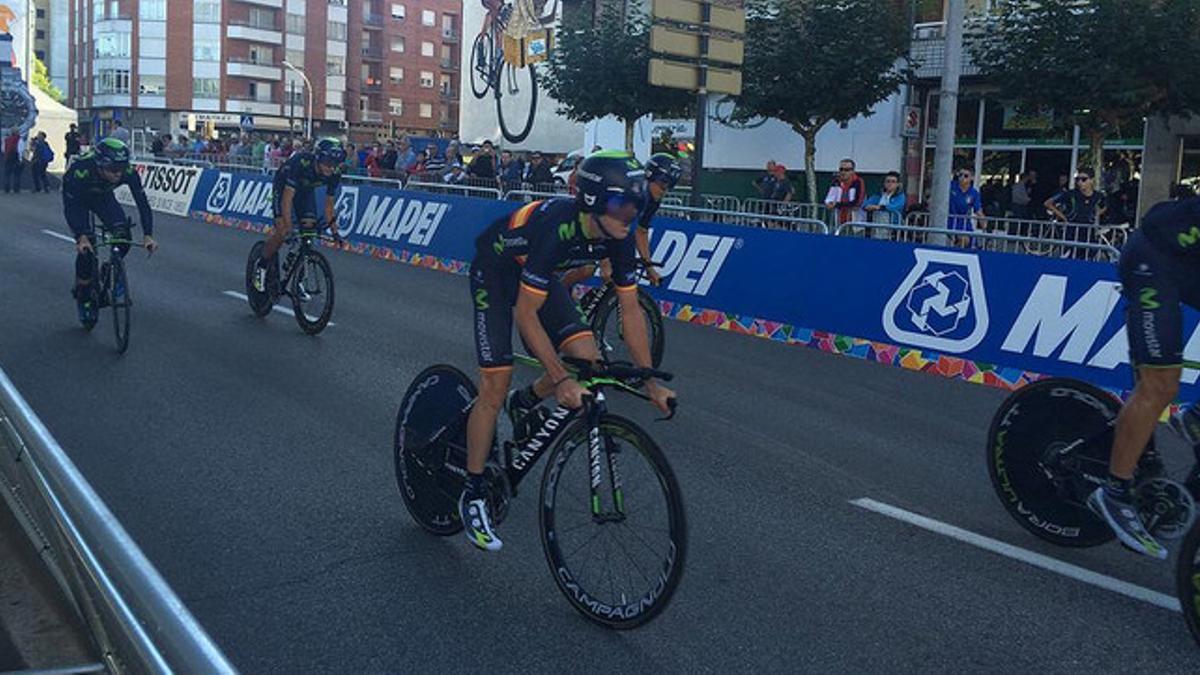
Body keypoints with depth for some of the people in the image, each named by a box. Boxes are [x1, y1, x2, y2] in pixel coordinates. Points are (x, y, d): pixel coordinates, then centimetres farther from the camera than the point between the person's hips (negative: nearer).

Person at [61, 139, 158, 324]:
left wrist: (148, 235, -40)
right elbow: (70, 207, -36)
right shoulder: (80, 171, -41)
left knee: (123, 236, -20)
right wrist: (81, 237, -47)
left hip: (103, 197, 3)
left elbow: (142, 202, -30)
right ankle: (83, 296, 4)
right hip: (77, 199, -3)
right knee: (87, 247, -15)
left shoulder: (128, 172, -34)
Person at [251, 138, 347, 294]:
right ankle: (262, 265, 5)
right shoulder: (300, 163, -40)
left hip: (306, 190, 5)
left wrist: (333, 230, -14)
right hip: (284, 187, -4)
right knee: (281, 231, -19)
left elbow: (329, 203, -11)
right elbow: (287, 197, -39)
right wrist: (288, 226, -45)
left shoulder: (335, 174, -25)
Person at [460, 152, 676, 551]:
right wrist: (561, 380, -36)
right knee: (495, 386, -10)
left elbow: (630, 311, -11)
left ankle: (522, 406, 18)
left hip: (536, 273, 6)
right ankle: (473, 496, 4)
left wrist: (651, 383, -11)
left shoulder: (618, 237, -20)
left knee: (588, 358, -12)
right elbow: (526, 314, -35)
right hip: (494, 272, -6)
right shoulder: (556, 228, -40)